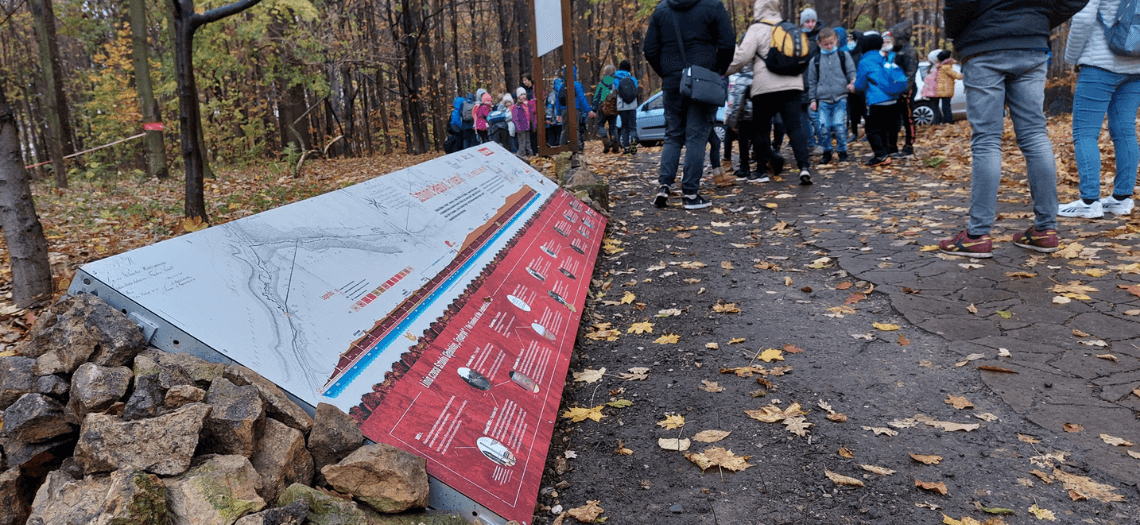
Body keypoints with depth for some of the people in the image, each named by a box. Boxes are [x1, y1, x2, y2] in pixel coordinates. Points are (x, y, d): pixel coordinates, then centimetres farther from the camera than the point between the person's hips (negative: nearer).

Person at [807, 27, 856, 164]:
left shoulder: (844, 56, 8)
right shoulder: (815, 60, 11)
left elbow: (851, 72, 7)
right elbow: (812, 81, 14)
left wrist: (853, 83, -15)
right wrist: (813, 99, 8)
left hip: (840, 98, -1)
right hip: (823, 100, 1)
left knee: (839, 126, -10)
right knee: (824, 127, -5)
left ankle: (842, 152, 8)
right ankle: (827, 153, 13)